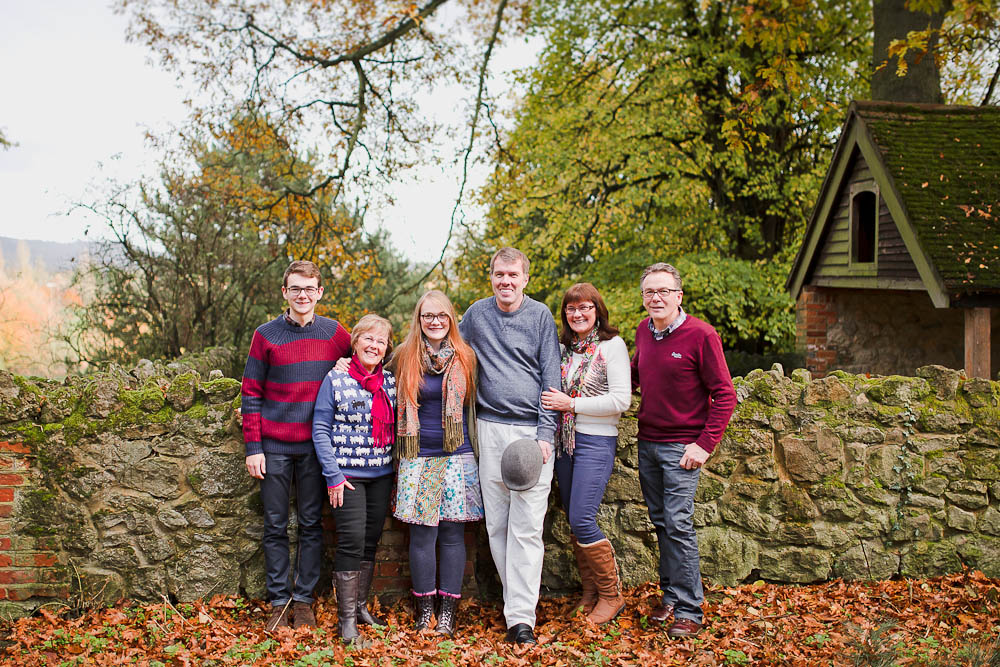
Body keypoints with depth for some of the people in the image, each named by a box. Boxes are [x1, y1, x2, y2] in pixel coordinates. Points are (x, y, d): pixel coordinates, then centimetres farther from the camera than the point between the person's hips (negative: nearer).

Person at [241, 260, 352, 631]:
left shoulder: (334, 333, 3)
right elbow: (251, 393, 1)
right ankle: (278, 602, 13)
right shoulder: (266, 335, 0)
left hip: (315, 444, 1)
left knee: (311, 524, 6)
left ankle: (304, 600, 16)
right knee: (275, 526, 4)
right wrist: (253, 447, -4)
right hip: (274, 446, -1)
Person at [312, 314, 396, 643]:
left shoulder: (390, 382, 7)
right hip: (347, 474, -5)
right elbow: (320, 428, -5)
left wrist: (396, 473, 10)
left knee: (371, 541, 11)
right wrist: (332, 475, -10)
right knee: (352, 540, -8)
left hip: (381, 474, 5)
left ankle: (361, 606, 25)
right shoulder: (335, 379, -5)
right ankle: (346, 617, 2)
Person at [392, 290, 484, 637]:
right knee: (422, 533, 0)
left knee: (452, 532, 2)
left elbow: (473, 406, 15)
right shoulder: (403, 359, 5)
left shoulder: (465, 358, 6)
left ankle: (449, 610, 11)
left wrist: (477, 452, 11)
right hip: (418, 459, 0)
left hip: (457, 456, 0)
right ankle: (423, 609, 12)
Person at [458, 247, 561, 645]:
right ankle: (518, 598, 19)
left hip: (532, 429, -3)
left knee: (526, 528, -7)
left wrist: (545, 433, -7)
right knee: (496, 525, 6)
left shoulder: (540, 316, 1)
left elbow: (551, 376, -1)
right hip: (491, 429, 3)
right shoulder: (477, 314, 8)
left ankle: (521, 617, -6)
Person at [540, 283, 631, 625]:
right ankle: (590, 592, 21)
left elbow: (621, 400, -14)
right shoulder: (565, 347, 13)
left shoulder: (612, 345, -6)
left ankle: (611, 594, 5)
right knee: (575, 522, 9)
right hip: (564, 439, 7)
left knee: (582, 520, -11)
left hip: (596, 442, -6)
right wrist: (552, 401, 1)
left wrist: (571, 404, -15)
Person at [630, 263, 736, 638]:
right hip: (647, 443, 6)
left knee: (678, 525, -8)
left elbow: (725, 395, -11)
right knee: (660, 523, 12)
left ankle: (689, 611, 1)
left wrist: (704, 445, -16)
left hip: (682, 447, -6)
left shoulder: (701, 335, -13)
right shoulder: (644, 332, 7)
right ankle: (670, 596, 23)